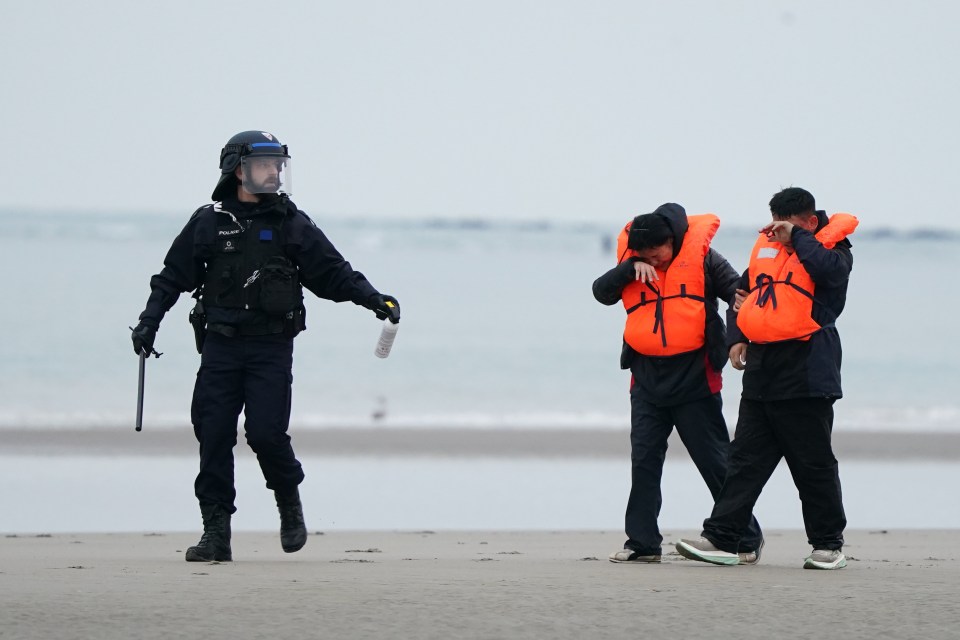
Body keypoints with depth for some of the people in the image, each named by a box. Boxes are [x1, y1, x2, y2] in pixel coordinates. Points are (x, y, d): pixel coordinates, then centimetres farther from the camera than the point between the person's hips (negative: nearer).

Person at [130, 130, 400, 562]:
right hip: (220, 347, 2)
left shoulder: (291, 225, 6)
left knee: (265, 433, -13)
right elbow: (173, 276, 12)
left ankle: (289, 501, 15)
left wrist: (372, 299, -8)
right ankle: (216, 533, 4)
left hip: (271, 348, -2)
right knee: (214, 437, -3)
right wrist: (149, 321, 4)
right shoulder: (209, 222, 7)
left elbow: (333, 274, 5)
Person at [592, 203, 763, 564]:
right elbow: (602, 293, -3)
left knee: (715, 460, 1)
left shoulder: (701, 257, -3)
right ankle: (642, 542, 8)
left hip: (694, 379, -4)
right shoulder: (631, 266, 8)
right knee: (644, 460, 2)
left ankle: (747, 538, 9)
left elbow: (740, 294, -3)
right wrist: (631, 268, -17)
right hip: (648, 379, 4)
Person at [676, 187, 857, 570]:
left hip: (805, 375, -6)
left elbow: (829, 268, -27)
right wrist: (737, 337, 10)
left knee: (813, 463, 0)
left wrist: (798, 237, -14)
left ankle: (828, 545, 10)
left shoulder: (832, 247, -3)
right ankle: (722, 539, 5)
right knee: (746, 458, 5)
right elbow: (744, 291, 24)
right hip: (762, 370, 6)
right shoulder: (765, 246, 15)